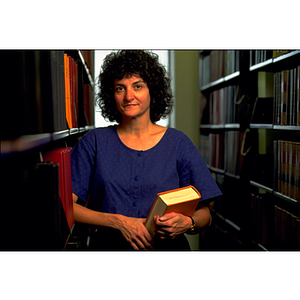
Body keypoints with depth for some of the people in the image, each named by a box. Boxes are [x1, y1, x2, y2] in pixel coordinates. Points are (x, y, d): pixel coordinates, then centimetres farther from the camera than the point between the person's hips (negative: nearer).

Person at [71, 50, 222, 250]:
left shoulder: (178, 143, 9)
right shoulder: (94, 142, 8)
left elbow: (205, 214, 11)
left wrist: (187, 223, -12)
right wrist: (118, 222, -11)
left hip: (168, 245, 1)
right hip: (109, 244, 0)